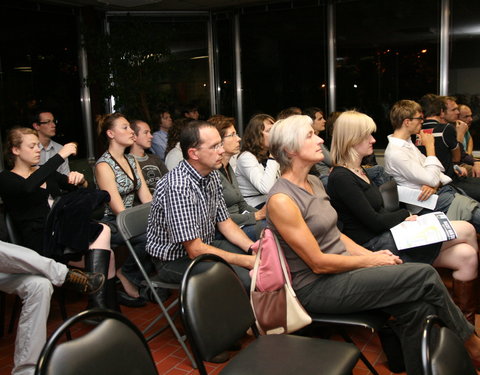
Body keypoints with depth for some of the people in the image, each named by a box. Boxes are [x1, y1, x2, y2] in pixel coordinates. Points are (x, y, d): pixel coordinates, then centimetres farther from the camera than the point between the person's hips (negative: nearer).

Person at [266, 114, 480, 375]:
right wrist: (370, 260, -9)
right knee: (425, 276, -13)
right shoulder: (281, 200, -19)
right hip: (315, 288, -8)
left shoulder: (314, 183, 9)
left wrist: (373, 255, -1)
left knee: (416, 308, -15)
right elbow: (318, 263, -17)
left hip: (341, 269, 8)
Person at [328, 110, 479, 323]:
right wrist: (406, 215, 1)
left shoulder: (360, 172, 17)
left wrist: (403, 219, -2)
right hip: (373, 247, -9)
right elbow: (374, 222, -15)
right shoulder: (341, 178, -14)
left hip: (388, 236, 9)